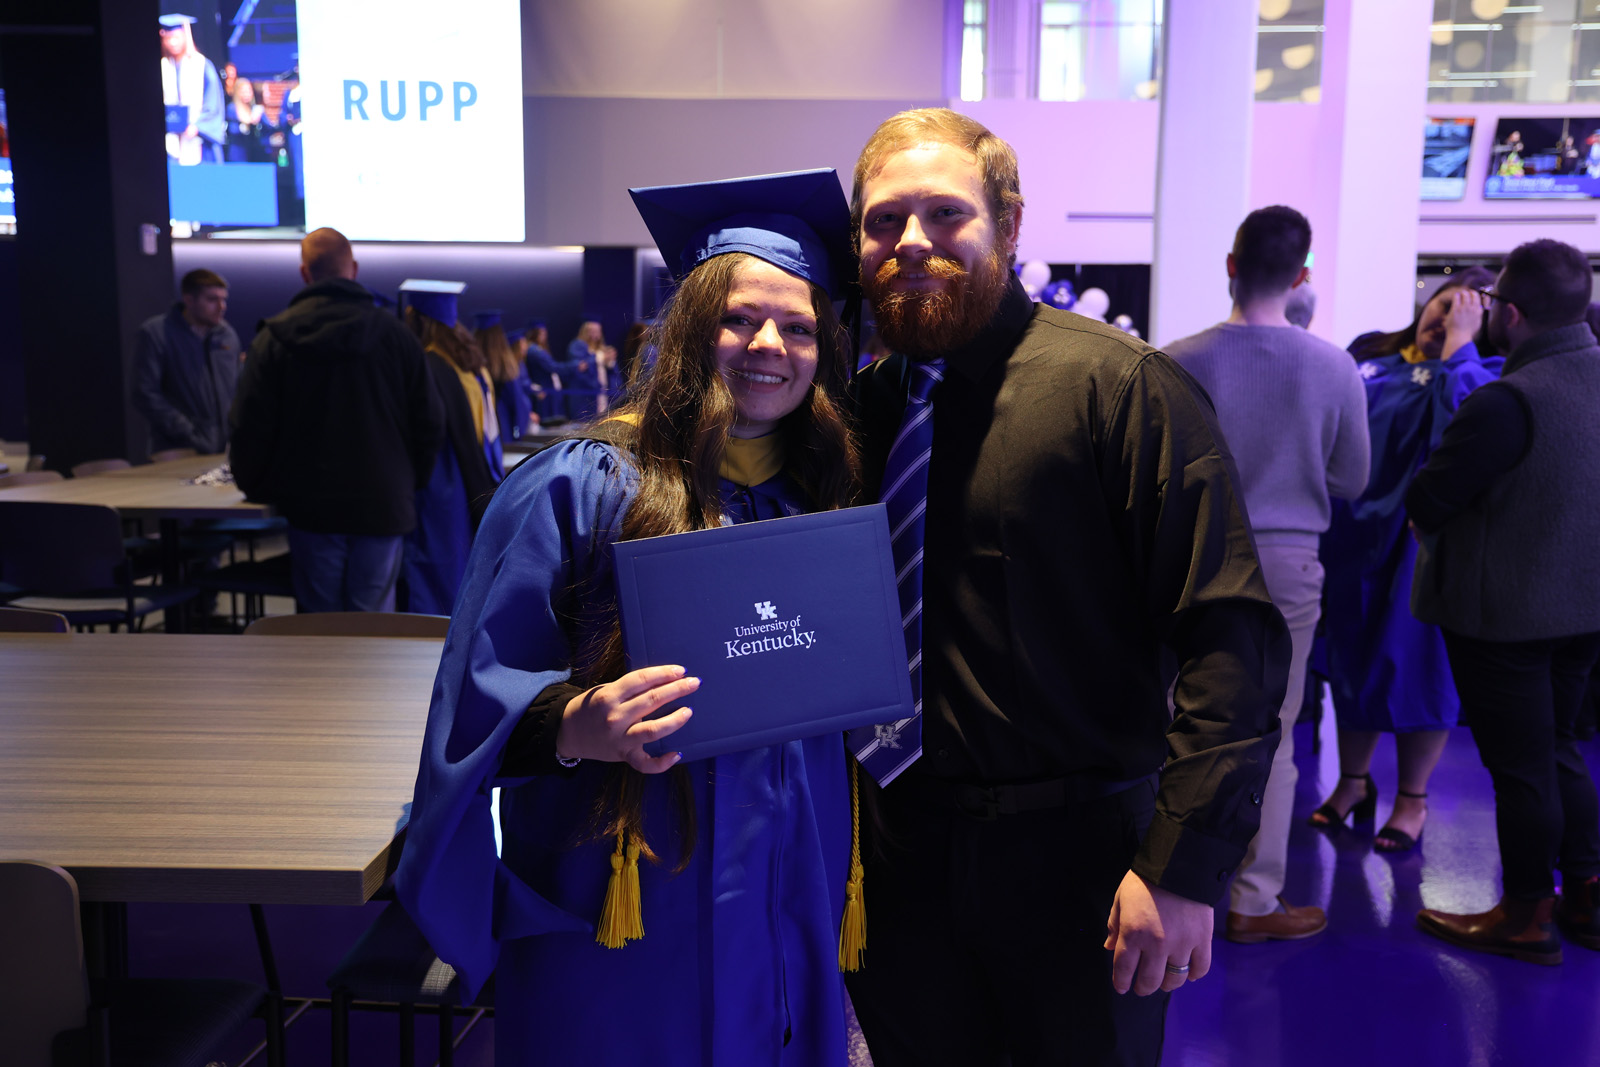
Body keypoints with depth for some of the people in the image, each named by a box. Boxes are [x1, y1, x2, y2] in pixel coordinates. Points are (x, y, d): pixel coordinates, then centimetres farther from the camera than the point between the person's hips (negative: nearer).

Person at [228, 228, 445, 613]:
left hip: (311, 507, 0)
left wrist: (255, 487, 15)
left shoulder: (274, 338, -3)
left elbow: (250, 427, -2)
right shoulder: (396, 336, -1)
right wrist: (408, 486, 15)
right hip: (383, 506, 1)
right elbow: (430, 425, 2)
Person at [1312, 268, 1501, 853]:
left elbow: (1462, 419, -28)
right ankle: (1353, 780, 31)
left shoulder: (1479, 371, -6)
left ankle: (1412, 798, 21)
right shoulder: (1369, 354, 7)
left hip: (1418, 536, -4)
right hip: (1350, 534, 5)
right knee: (1350, 654, 13)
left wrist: (1458, 342, -22)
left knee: (1411, 660, 3)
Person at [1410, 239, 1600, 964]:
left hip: (1503, 611, -8)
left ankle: (1526, 917, 20)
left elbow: (1425, 502, -21)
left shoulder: (1506, 402, -25)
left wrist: (1429, 516, -1)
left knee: (1519, 763, 5)